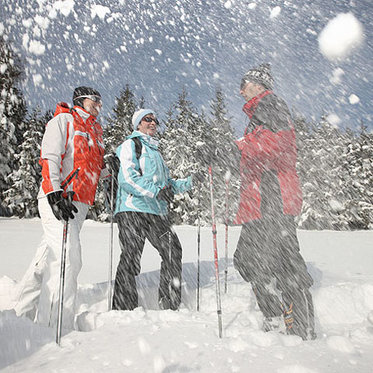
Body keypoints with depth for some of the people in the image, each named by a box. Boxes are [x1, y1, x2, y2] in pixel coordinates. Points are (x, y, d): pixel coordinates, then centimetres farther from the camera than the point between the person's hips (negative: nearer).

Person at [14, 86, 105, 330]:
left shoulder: (96, 131, 24)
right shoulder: (63, 120, 2)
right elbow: (50, 158, -10)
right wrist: (55, 195, -22)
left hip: (80, 204, 7)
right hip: (57, 199, -7)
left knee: (50, 258, 10)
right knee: (68, 259, -16)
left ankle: (26, 313, 23)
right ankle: (56, 329, -11)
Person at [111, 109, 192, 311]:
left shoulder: (155, 150, 28)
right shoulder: (131, 144, 3)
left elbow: (167, 183, 29)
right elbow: (127, 178, -13)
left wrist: (188, 182, 15)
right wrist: (156, 191, -20)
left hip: (156, 211, 8)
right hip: (133, 210, -8)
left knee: (173, 251, 2)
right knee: (131, 257, -8)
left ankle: (170, 304, 13)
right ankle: (123, 306, 3)